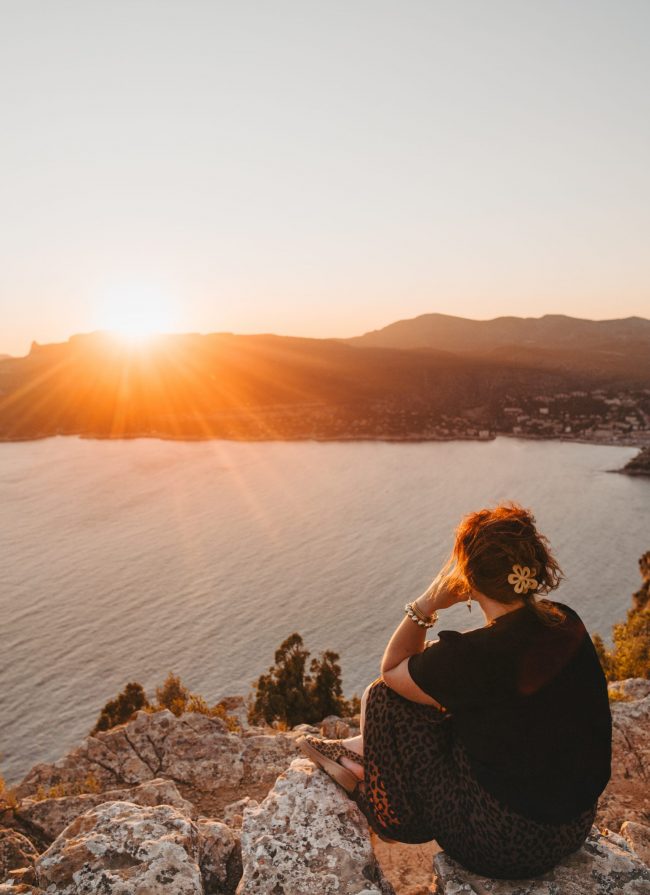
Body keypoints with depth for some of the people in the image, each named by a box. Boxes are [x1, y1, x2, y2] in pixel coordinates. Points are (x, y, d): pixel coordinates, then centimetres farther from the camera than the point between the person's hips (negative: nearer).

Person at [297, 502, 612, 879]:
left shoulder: (475, 655, -30)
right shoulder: (566, 621, -7)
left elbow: (391, 669, -10)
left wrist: (428, 602, -18)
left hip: (508, 844, -7)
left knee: (384, 696, 0)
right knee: (441, 689, 17)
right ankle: (363, 749, 37)